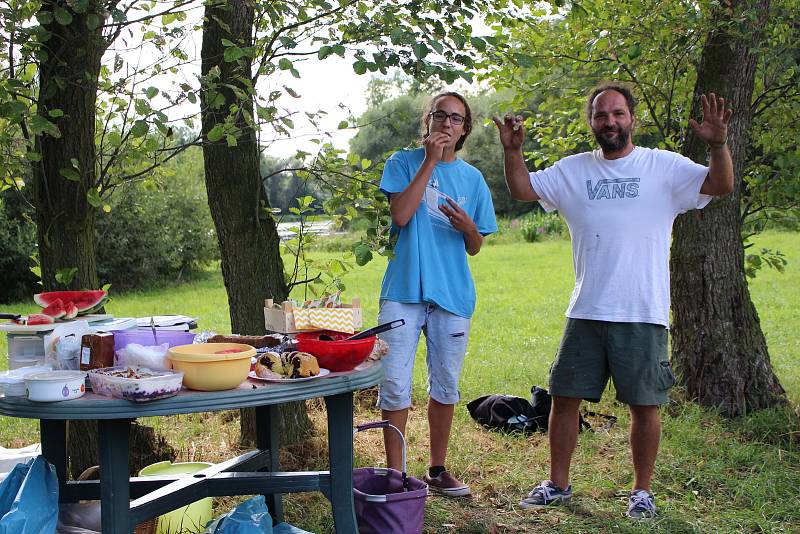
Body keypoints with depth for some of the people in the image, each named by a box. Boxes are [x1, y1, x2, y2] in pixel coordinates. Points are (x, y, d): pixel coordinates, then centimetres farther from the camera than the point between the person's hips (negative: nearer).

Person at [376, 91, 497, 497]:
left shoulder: (472, 179, 11)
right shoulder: (404, 163, 3)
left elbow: (474, 248, 13)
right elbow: (400, 214, -15)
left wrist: (469, 227, -11)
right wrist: (430, 161, -13)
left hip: (452, 294, 3)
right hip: (404, 291, -3)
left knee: (446, 386, 11)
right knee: (395, 385, -4)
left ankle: (437, 469, 25)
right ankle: (395, 474, 7)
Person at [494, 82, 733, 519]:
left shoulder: (665, 167, 0)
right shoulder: (572, 170, 9)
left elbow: (721, 185, -8)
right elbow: (523, 190, 8)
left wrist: (718, 144, -25)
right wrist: (513, 151, -7)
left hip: (643, 315, -3)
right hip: (585, 314, 3)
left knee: (644, 405, 6)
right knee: (564, 398, 9)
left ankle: (642, 490, 24)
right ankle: (558, 484, 25)